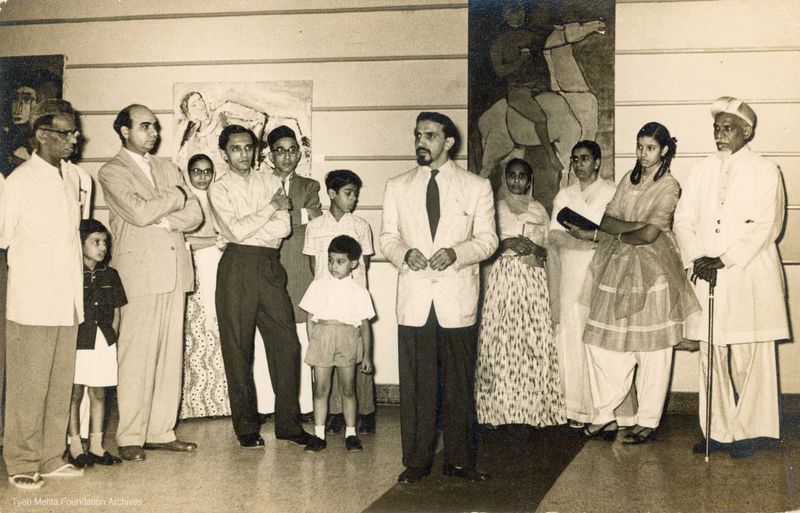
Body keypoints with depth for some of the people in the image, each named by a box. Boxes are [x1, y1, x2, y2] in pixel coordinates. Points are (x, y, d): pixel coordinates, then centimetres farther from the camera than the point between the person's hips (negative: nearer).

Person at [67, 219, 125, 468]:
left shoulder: (110, 275, 8)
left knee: (98, 394, 10)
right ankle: (75, 446, 11)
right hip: (78, 342, -5)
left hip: (104, 342, 5)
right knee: (75, 393, 2)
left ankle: (96, 446, 17)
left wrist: (111, 338, 3)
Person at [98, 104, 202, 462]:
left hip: (175, 270, 6)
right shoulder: (111, 172, 1)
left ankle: (162, 431, 13)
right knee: (137, 355, -5)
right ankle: (130, 437, 2)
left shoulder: (167, 168, 19)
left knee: (171, 354, 6)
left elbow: (195, 214, 10)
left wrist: (163, 220, -8)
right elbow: (139, 211, -15)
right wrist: (177, 195, -2)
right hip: (139, 271, -6)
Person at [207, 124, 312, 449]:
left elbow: (283, 227, -1)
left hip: (269, 267, 3)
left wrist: (246, 231, -7)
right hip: (237, 267, -3)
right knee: (238, 349, 2)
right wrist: (272, 206, -4)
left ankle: (288, 423, 11)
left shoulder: (270, 182, 12)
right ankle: (246, 427, 13)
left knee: (286, 342, 0)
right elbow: (236, 230, -11)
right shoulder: (219, 189, 4)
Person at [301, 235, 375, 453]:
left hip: (348, 340, -1)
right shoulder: (318, 286, 7)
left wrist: (367, 355, 6)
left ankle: (350, 434, 18)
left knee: (348, 389, 7)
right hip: (321, 337, 1)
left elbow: (364, 325, 7)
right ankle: (319, 435, 12)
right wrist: (311, 345, 2)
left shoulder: (358, 290, 5)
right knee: (320, 389, 4)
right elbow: (310, 318, 9)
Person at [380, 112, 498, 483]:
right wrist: (404, 253, -11)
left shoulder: (476, 187, 6)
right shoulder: (397, 187, 12)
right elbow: (387, 238, 12)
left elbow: (487, 239, 4)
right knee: (415, 384, 2)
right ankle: (417, 460, 13)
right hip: (414, 300, 1)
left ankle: (459, 460, 15)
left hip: (457, 299, -1)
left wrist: (456, 253, -14)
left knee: (460, 383, 4)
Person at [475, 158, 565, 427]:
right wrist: (507, 244, -13)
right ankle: (501, 406, 2)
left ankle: (534, 405, 2)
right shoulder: (496, 208, 9)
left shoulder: (539, 210, 12)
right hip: (503, 276, -1)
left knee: (534, 339, -5)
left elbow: (549, 249, 9)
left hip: (533, 278, 1)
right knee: (501, 339, -5)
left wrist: (535, 249, -11)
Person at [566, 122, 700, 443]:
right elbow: (607, 220, 5)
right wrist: (634, 226, -15)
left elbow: (649, 235, -15)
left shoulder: (669, 186, -6)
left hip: (650, 272, -6)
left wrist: (598, 235, -6)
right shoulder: (629, 180, 13)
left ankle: (648, 422, 11)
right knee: (602, 343, 2)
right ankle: (605, 415, 12)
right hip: (616, 270, 6)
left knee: (651, 350, 2)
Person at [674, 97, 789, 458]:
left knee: (747, 358, -2)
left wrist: (724, 260, -14)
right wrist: (696, 259, -8)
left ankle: (746, 432, 7)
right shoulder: (700, 172, 15)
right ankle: (718, 431, 12)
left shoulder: (765, 172, 3)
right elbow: (683, 220, 8)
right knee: (712, 357, 4)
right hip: (706, 278, 4)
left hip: (749, 276, -3)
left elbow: (765, 226, -7)